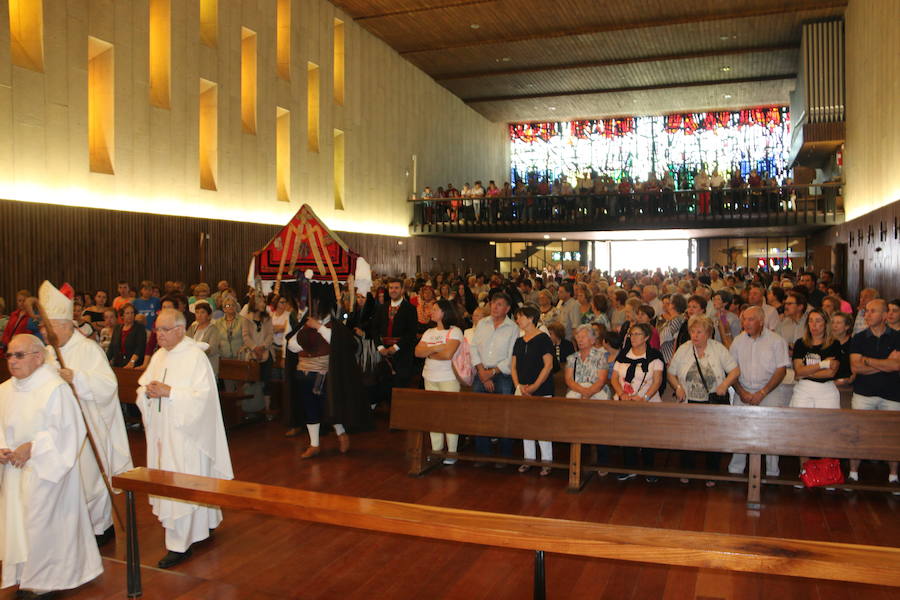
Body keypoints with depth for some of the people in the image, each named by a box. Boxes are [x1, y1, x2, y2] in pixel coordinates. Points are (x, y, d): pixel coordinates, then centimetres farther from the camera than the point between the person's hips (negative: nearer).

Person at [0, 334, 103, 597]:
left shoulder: (55, 388, -14)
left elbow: (65, 430, -16)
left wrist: (31, 448, -19)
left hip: (45, 469, -6)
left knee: (41, 524, -1)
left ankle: (45, 580, 16)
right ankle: (23, 577, 26)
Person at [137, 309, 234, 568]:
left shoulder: (196, 357, -12)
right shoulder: (159, 356, 11)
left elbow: (203, 395, -19)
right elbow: (143, 388, 15)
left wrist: (169, 392, -23)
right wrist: (148, 391, -8)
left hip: (186, 433, -8)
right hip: (163, 432, 8)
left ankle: (180, 545, 2)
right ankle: (202, 526, 30)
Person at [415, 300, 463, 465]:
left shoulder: (454, 331, -5)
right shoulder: (429, 332, 15)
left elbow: (448, 354, -18)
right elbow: (418, 352, 3)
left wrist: (429, 353, -3)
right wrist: (436, 348, -12)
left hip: (449, 378, -6)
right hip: (430, 378, 6)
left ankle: (452, 452, 2)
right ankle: (436, 449, 14)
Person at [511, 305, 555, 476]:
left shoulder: (543, 339, -4)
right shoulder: (519, 341, 15)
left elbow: (548, 365, -10)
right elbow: (513, 366, 13)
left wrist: (534, 386, -16)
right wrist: (518, 385, -3)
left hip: (541, 391, -6)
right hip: (522, 391, 6)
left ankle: (546, 461, 2)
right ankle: (529, 459, 18)